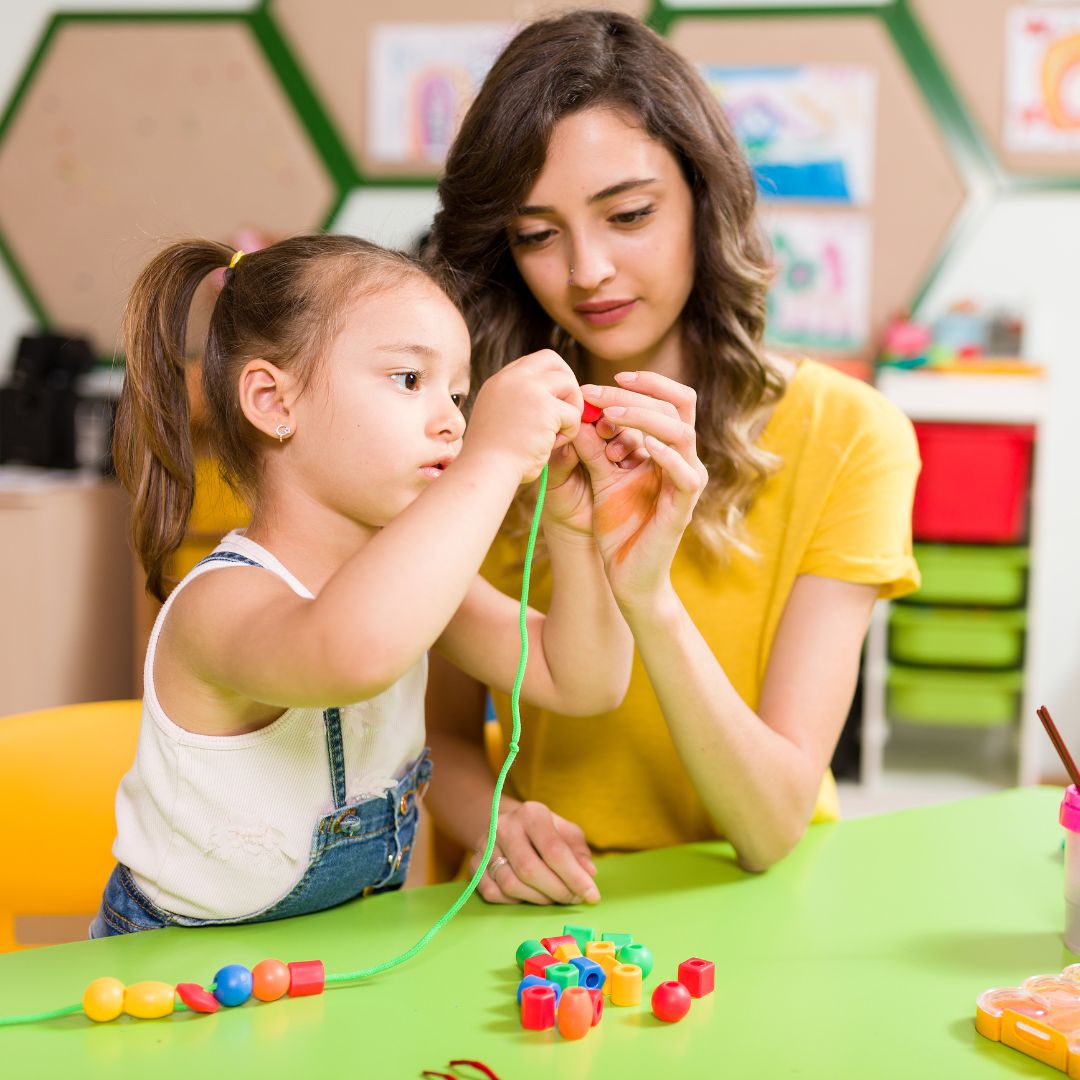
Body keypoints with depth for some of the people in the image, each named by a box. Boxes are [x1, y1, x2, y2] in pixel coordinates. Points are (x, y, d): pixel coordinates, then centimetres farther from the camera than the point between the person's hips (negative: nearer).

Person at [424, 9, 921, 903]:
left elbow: (772, 830, -15)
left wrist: (647, 594, -30)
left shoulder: (844, 435, -9)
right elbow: (447, 735, 4)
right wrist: (494, 825, -18)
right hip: (552, 908, 2)